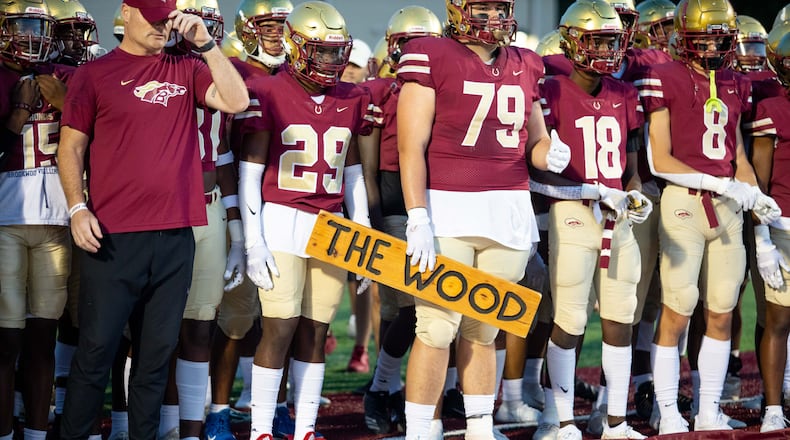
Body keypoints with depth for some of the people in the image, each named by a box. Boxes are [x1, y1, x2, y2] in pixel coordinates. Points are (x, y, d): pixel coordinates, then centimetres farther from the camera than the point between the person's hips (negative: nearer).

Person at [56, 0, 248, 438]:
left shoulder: (186, 70, 11)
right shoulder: (95, 74, 3)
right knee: (96, 350, -3)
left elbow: (236, 101, -2)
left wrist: (205, 43, -6)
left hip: (175, 236, 3)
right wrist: (77, 207, -8)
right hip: (114, 237, -3)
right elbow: (72, 145, 4)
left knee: (157, 352, 9)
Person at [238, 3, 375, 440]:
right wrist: (253, 241, -8)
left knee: (315, 332, 6)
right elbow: (249, 172, -3)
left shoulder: (352, 101, 11)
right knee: (280, 327, -8)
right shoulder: (268, 94, -4)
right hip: (282, 221, -5)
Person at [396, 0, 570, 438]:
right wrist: (417, 218, -15)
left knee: (482, 331, 10)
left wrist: (548, 152, -3)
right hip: (447, 207, -5)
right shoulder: (431, 59, -4)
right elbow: (411, 146, -8)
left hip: (510, 211, 5)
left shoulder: (524, 67, 13)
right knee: (437, 330, -7)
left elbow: (535, 141, 22)